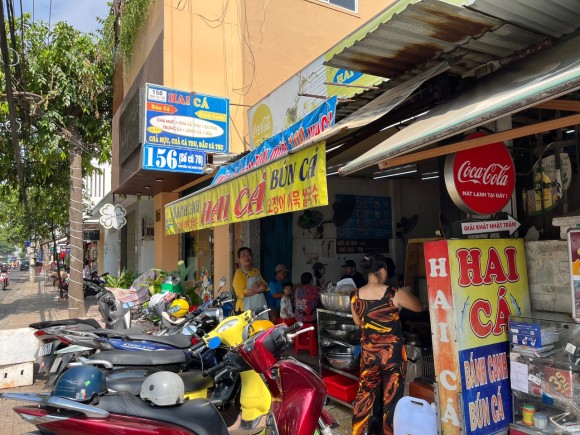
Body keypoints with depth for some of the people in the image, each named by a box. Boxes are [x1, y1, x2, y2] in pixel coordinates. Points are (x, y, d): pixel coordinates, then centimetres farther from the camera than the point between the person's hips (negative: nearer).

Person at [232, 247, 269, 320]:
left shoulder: (256, 271, 16)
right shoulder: (239, 273, -5)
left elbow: (265, 286, 13)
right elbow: (241, 293, -14)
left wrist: (260, 283, -9)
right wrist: (258, 290, -15)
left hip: (260, 306, 6)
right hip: (246, 308, -6)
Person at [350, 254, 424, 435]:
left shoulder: (356, 296, -6)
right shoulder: (395, 294, -17)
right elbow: (419, 308, 0)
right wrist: (406, 293, 16)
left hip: (368, 354, 4)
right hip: (392, 354, -4)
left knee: (364, 393, 19)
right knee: (391, 398, 11)